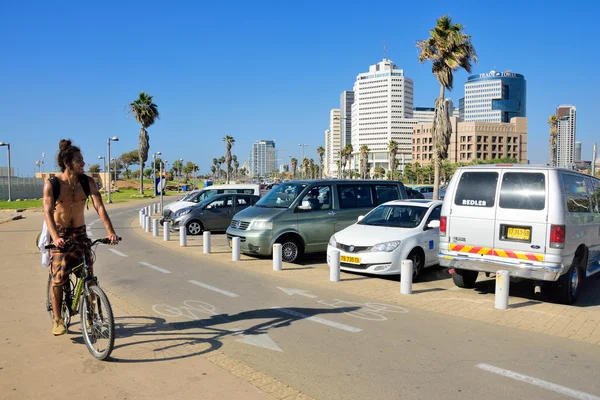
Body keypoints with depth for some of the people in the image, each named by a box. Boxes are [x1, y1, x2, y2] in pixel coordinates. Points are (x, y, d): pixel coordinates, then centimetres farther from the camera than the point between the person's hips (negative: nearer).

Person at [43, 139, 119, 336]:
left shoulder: (87, 182, -8)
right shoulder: (52, 184, -14)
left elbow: (99, 206, -16)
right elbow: (48, 211, -23)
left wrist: (110, 231, -29)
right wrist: (55, 237, -39)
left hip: (80, 233, 2)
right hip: (60, 233, -2)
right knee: (58, 279, -6)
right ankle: (57, 320, 11)